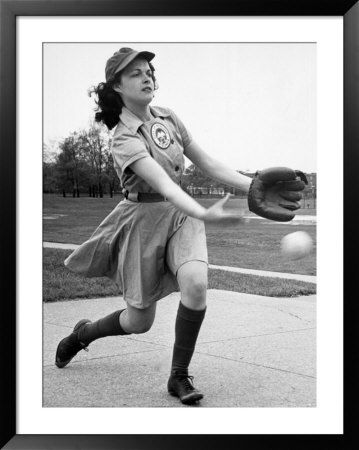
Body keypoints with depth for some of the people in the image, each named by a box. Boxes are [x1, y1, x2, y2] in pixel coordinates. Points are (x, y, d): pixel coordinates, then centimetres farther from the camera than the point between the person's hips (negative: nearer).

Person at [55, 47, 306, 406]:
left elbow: (209, 165, 6)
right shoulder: (124, 139, -17)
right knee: (139, 321, 2)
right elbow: (163, 184, -33)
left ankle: (179, 376, -6)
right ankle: (82, 333, 36)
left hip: (180, 214, 5)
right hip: (143, 218, -4)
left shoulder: (168, 118, 3)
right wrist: (205, 214, -49)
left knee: (195, 283, -25)